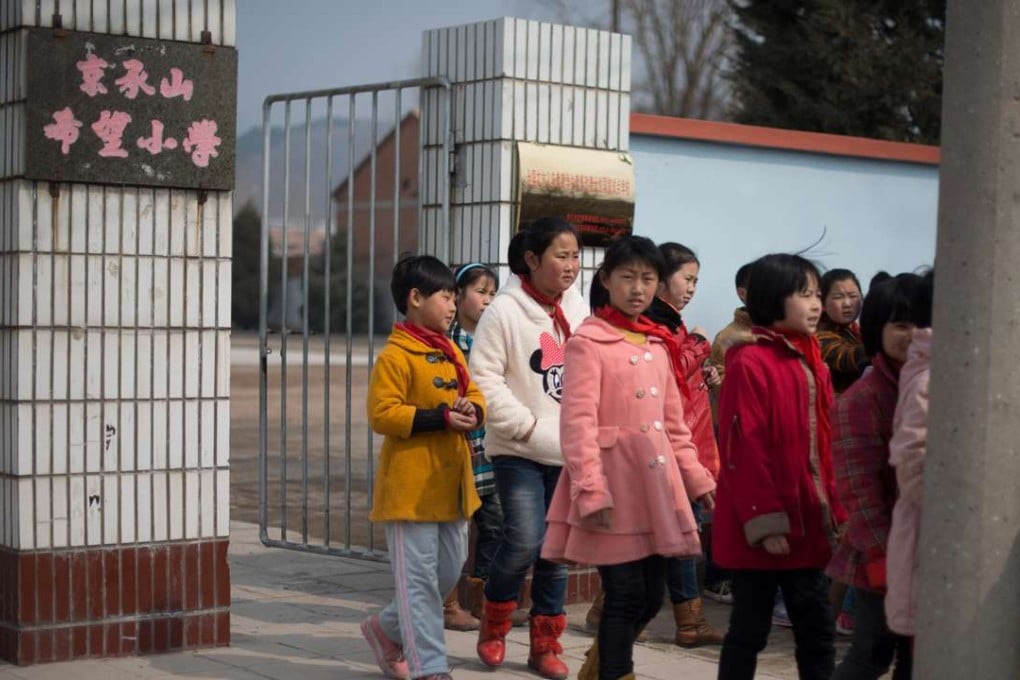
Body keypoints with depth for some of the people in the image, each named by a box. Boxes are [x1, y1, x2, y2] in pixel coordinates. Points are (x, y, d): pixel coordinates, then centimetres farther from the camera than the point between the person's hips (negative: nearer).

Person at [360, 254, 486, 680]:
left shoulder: (452, 352, 13)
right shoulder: (395, 356, -12)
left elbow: (475, 396, 18)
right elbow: (382, 414, -19)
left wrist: (473, 411, -7)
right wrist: (442, 418, -22)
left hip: (451, 485, 9)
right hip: (411, 488, -8)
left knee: (449, 573, 15)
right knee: (419, 579, -3)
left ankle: (386, 629, 33)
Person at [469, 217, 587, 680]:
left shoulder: (578, 310, 8)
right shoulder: (505, 312, -9)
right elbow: (485, 378, -12)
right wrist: (526, 426, -14)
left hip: (568, 451, 5)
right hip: (519, 451, -5)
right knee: (524, 542, -14)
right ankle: (493, 624, 12)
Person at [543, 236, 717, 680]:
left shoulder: (659, 345, 13)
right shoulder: (588, 342, -8)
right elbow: (578, 422, -15)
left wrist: (696, 477, 16)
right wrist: (590, 489, -22)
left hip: (655, 480, 7)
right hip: (612, 480, -7)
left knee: (651, 597, 11)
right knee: (625, 595, -5)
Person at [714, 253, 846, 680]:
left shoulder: (812, 364, 12)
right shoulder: (749, 363, -13)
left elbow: (823, 445, 14)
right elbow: (743, 449, -17)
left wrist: (834, 510, 9)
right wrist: (764, 522, -18)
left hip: (808, 523, 8)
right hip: (763, 528, -8)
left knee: (818, 631, 11)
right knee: (749, 632, 3)